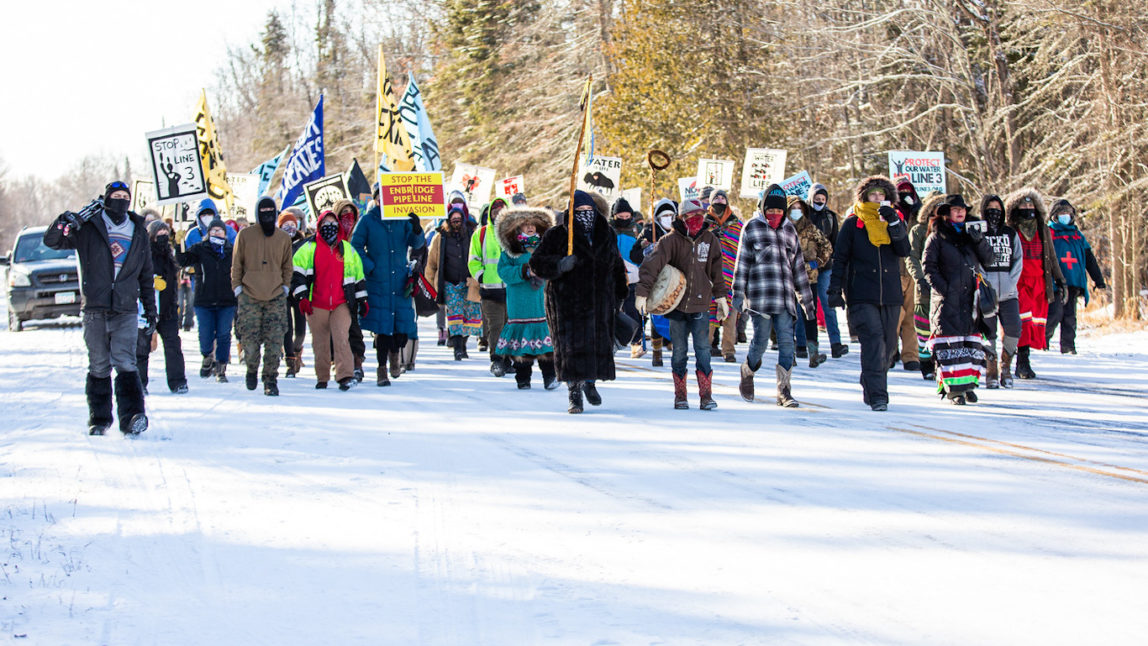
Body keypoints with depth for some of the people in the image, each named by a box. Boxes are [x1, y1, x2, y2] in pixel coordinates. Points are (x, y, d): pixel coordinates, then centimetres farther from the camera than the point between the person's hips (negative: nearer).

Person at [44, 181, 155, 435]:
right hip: (95, 309, 0)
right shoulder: (89, 228, 6)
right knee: (98, 367, 3)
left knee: (125, 363, -14)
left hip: (126, 310, 0)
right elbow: (52, 240, -2)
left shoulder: (138, 233, 15)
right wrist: (71, 220, -18)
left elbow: (146, 276, 21)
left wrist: (150, 309, 18)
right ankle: (99, 419, 12)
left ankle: (133, 416, -23)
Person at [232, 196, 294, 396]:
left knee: (274, 342, -7)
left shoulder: (283, 238, 8)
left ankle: (271, 379, 0)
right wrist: (237, 287, 1)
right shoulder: (245, 236, 3)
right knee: (250, 340, -2)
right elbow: (236, 264, 8)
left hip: (276, 297, 1)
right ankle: (252, 370, 24)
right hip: (249, 297, -1)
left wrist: (285, 287, 7)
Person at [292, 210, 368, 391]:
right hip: (316, 305, 0)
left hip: (341, 304, 0)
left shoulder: (347, 249, 13)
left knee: (341, 337, -16)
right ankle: (322, 377, 17)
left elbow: (359, 276, 19)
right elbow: (297, 273, 1)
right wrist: (302, 297, -10)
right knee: (320, 342, 5)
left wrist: (362, 300, 15)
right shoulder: (309, 248, 5)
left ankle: (345, 376, -22)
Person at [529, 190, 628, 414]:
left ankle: (590, 383, 31)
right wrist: (560, 264, -23)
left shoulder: (607, 236, 12)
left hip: (600, 301, 4)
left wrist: (620, 296, 17)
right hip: (567, 302, -4)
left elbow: (617, 267, 23)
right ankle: (574, 393, -2)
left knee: (599, 343, 7)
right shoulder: (557, 236, -2)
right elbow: (537, 263, -6)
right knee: (572, 347, -9)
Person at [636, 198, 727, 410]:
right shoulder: (672, 241, -7)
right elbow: (652, 265, -16)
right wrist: (642, 293, -26)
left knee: (703, 349, -6)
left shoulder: (710, 241, 6)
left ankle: (706, 395, -3)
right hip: (676, 304, -1)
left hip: (700, 305, 2)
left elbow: (716, 273, 19)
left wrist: (721, 298, 21)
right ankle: (680, 396, 13)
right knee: (679, 351, 4)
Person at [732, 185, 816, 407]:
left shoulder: (789, 230, 18)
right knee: (760, 342, -4)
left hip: (785, 298, 3)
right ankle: (747, 372, 25)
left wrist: (807, 300, 21)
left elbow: (799, 267, 22)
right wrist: (738, 294, -4)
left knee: (787, 343, -6)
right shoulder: (752, 228, 5)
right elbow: (742, 263, 3)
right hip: (759, 297, -3)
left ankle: (784, 391, -3)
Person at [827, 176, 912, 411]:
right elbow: (840, 258, 7)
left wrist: (894, 223, -14)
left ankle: (871, 390, 25)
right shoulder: (853, 224, 5)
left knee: (886, 345, 7)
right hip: (862, 296, -3)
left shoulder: (895, 221, 12)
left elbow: (904, 250, -3)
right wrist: (835, 288, -1)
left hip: (890, 295, 3)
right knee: (873, 341, -18)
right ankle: (877, 396, -22)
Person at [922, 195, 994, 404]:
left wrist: (979, 240, -8)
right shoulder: (937, 236, 2)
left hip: (970, 297, 5)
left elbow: (988, 259, 8)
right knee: (949, 341, -8)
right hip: (947, 299, -4)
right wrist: (941, 287, -12)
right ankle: (953, 386, -7)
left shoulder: (971, 232, 15)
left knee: (971, 338, 4)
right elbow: (929, 266, -2)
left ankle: (967, 383, 11)